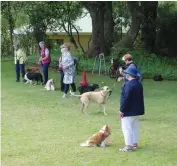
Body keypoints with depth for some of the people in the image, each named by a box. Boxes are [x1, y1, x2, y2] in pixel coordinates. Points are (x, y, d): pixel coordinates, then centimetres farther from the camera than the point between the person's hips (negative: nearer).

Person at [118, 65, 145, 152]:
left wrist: (121, 110, -17)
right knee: (135, 127, 17)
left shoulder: (128, 84, -22)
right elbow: (141, 97, 15)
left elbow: (126, 98, -23)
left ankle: (128, 146, -3)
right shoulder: (139, 84, 8)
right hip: (137, 110, 10)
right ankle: (135, 143, 25)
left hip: (129, 111, -10)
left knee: (127, 128, -3)